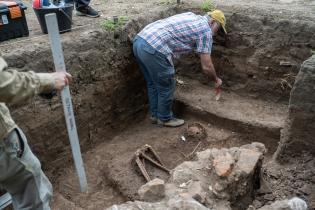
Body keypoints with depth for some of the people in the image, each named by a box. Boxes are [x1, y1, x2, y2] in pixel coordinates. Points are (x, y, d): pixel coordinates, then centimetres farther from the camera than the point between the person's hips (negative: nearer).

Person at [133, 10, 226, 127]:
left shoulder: (191, 16, 26)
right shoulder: (205, 30, 3)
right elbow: (206, 67, 2)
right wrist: (216, 80, 20)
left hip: (139, 41, 9)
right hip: (154, 49, -9)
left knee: (153, 84, 24)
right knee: (166, 87, 11)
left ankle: (155, 114, 39)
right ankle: (165, 118, 29)